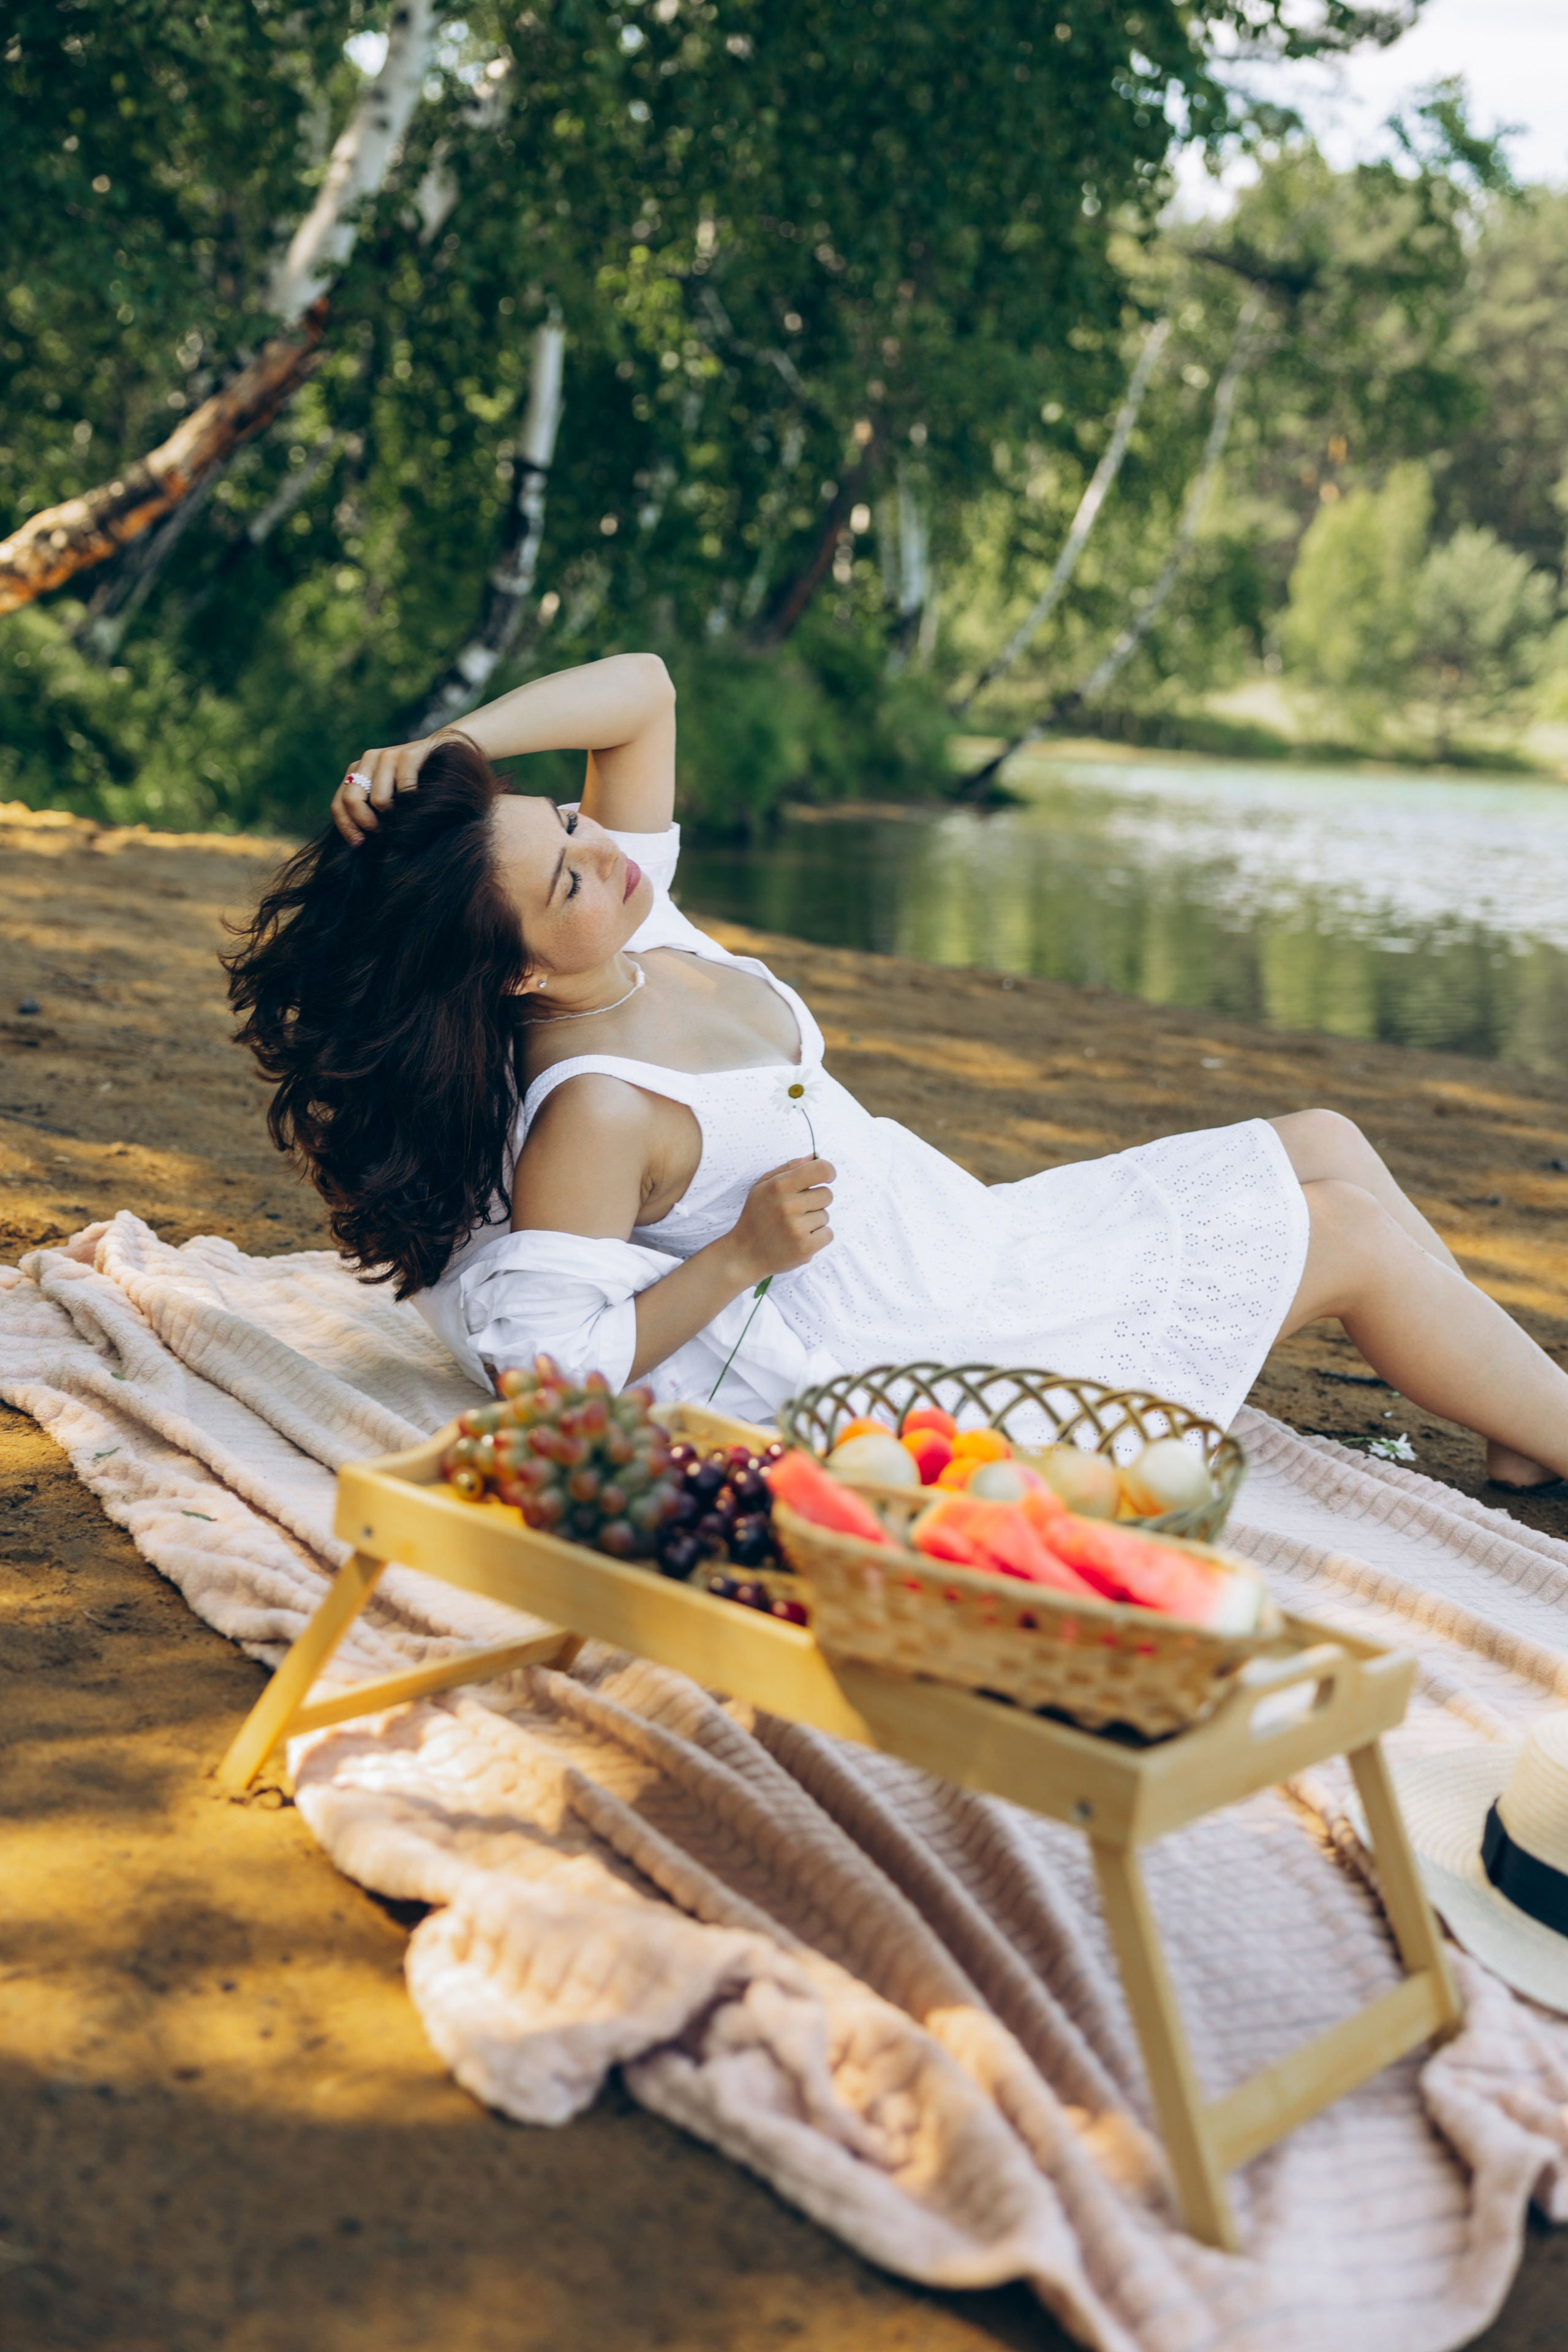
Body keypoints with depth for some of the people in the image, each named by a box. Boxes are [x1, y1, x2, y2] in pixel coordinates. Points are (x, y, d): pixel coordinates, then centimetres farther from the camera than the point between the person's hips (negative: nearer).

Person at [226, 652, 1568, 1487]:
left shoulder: (639, 927, -5)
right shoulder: (591, 1113, -29)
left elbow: (641, 692, -2)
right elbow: (555, 1362, -28)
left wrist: (446, 750, -15)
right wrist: (740, 1254, -28)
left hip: (956, 1247, 10)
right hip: (898, 1354, -9)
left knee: (1324, 1146, 12)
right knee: (1354, 1234, -2)